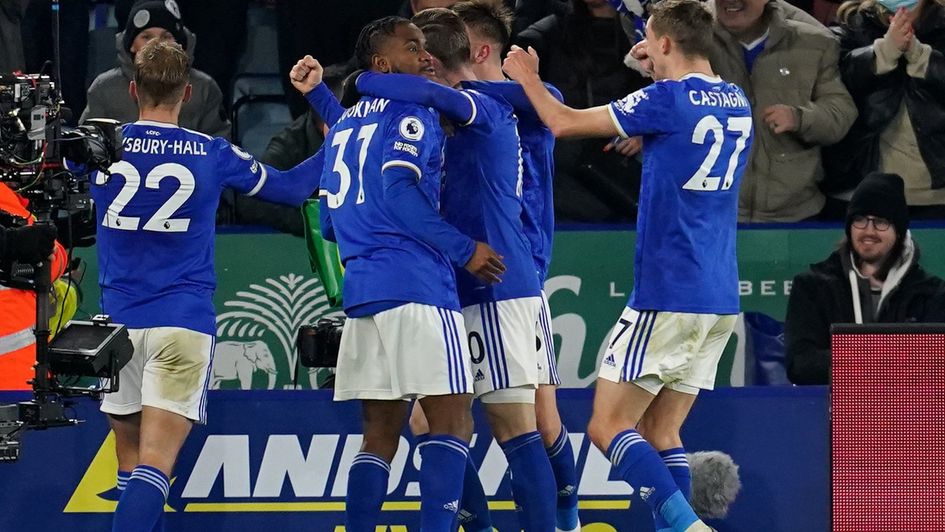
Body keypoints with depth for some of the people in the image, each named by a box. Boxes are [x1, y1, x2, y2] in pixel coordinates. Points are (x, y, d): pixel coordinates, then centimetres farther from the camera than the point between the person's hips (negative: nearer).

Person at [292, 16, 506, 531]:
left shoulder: (344, 123, 21)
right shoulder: (411, 113, -3)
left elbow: (328, 219, 25)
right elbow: (399, 191, -18)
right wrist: (464, 250, -13)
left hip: (362, 290, 8)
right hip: (416, 285, -8)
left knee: (381, 431, 10)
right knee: (452, 421, -6)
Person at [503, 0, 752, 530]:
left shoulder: (667, 99, -11)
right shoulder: (738, 103, 10)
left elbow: (564, 123, -3)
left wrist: (529, 80, 13)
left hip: (667, 295, -8)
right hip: (720, 300, 8)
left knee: (609, 426, -4)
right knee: (661, 432, 11)